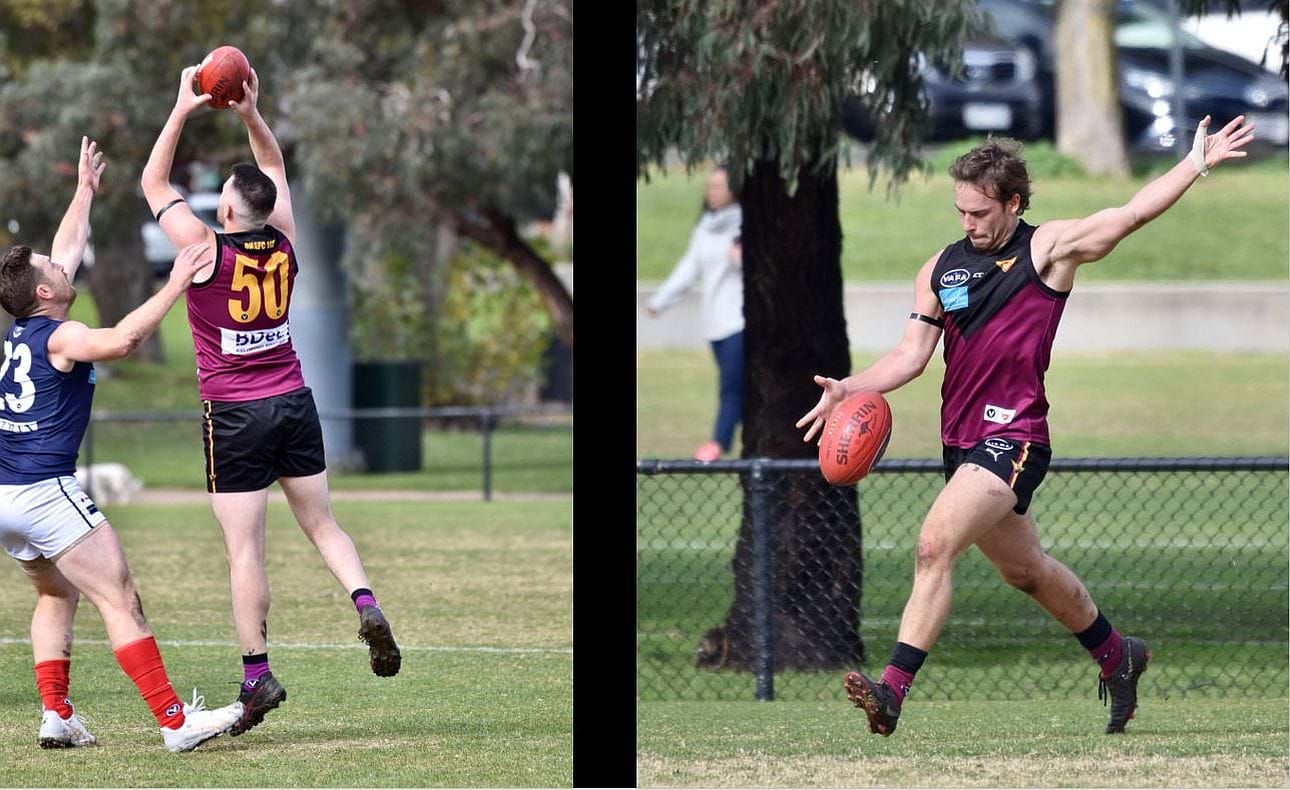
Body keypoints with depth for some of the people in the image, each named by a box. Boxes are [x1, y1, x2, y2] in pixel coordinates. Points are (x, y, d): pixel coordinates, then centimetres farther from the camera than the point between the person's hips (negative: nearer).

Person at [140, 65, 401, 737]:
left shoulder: (208, 251, -13)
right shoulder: (284, 245, -1)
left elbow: (154, 184, -2)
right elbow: (275, 172, 17)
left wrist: (183, 109, -1)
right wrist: (250, 114, 8)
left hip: (235, 416, -5)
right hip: (294, 403, 5)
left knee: (244, 548, -3)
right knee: (321, 523, 14)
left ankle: (256, 675, -4)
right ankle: (365, 603, -10)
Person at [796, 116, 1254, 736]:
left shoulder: (1049, 249, -3)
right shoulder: (941, 269, 11)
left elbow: (1131, 214, -8)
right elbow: (912, 356, 8)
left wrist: (1196, 163, -16)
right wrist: (847, 389, -6)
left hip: (1012, 437, -7)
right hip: (961, 444, 7)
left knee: (935, 545, -23)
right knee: (1024, 569, 21)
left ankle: (892, 691, -27)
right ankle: (1115, 655, 44)